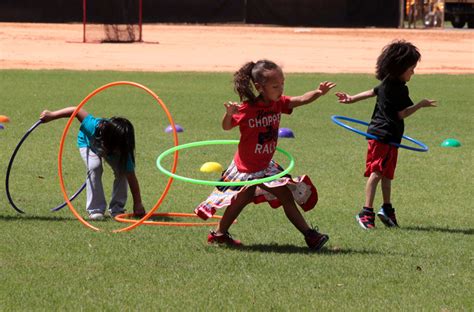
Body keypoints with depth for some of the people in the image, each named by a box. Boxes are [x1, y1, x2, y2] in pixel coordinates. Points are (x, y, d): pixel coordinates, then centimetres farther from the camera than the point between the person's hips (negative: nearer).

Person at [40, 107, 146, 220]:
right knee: (94, 167, -30)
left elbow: (132, 178, -35)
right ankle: (95, 210, -20)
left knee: (122, 171, -21)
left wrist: (138, 204, -35)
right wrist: (51, 115, -28)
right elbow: (77, 111, -35)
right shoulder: (94, 126, -47)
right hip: (87, 143, -2)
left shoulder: (122, 149, -39)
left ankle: (117, 209, -3)